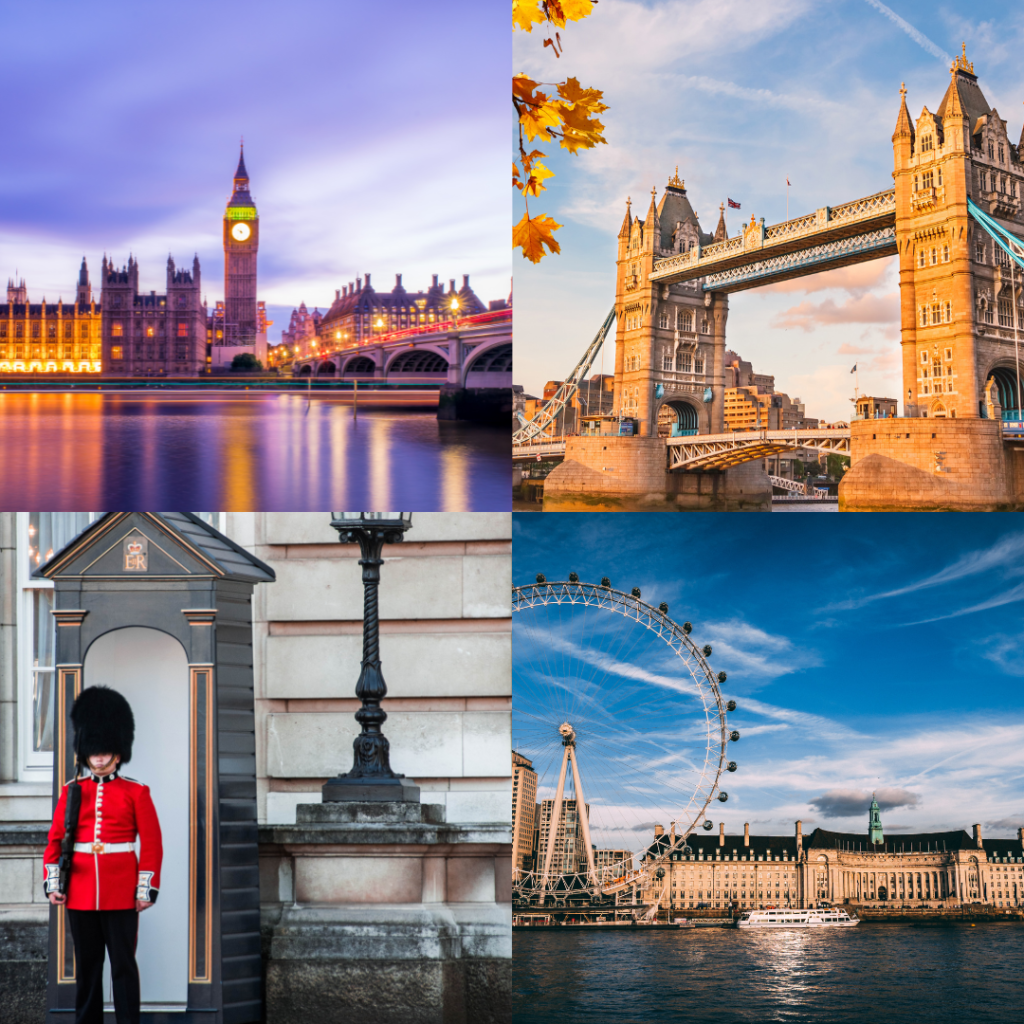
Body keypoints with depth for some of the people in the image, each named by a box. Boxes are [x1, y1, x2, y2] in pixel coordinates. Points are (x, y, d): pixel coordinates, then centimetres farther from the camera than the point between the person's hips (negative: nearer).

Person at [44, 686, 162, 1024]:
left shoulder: (136, 792, 0)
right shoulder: (72, 791, 7)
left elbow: (152, 844, -2)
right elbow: (56, 838, 7)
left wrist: (146, 890, -6)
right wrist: (52, 883, -1)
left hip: (121, 894, -2)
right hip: (80, 893, 2)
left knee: (123, 965, 1)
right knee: (86, 966, 9)